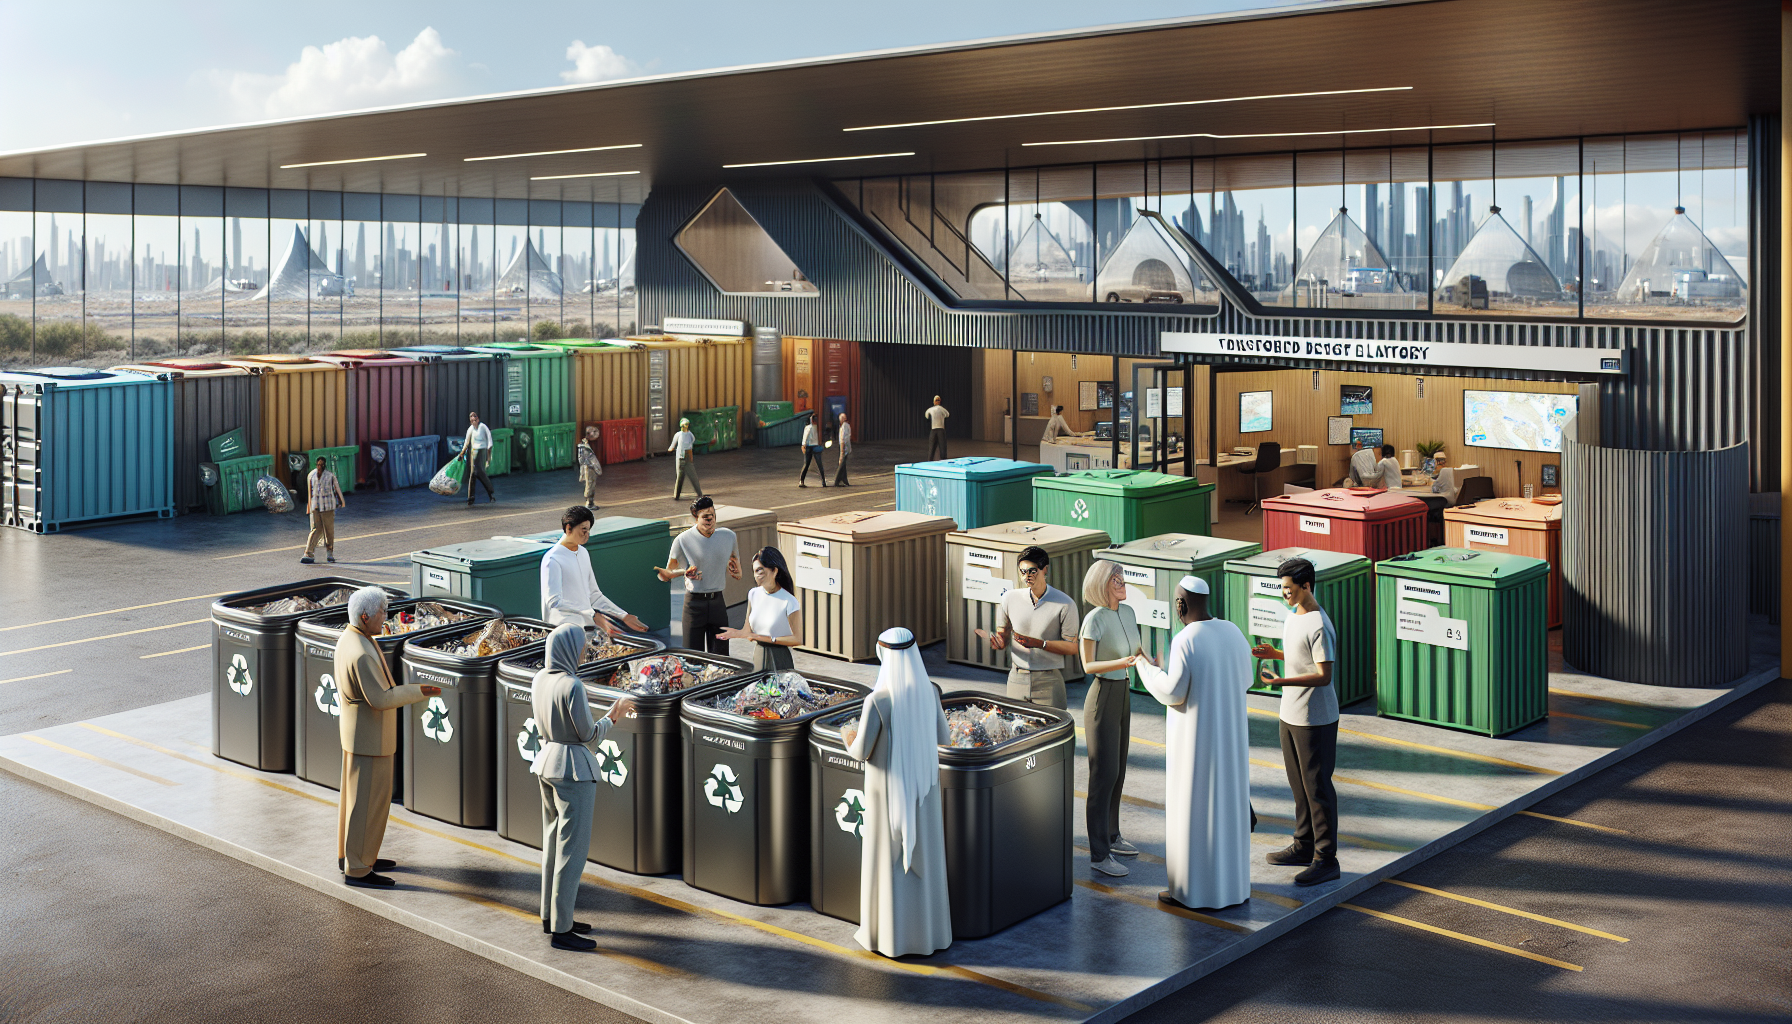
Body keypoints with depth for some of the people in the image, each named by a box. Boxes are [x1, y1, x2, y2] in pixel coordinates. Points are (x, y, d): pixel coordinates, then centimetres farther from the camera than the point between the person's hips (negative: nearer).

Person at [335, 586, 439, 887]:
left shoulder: (349, 639, 5)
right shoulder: (361, 653, -27)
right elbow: (379, 699, -28)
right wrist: (418, 692, -19)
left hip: (358, 734, 10)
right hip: (369, 739, -10)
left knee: (355, 794, 19)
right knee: (368, 802, -2)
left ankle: (350, 855, 30)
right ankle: (357, 869, 5)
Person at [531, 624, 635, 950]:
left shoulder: (539, 679, 3)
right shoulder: (571, 686, -22)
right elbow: (589, 735, -17)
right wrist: (613, 716, -1)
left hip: (546, 761, 9)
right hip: (573, 769, -9)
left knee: (553, 840, 19)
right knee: (572, 847, -2)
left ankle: (551, 915, 30)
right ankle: (560, 930, 1)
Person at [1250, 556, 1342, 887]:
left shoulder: (1319, 627, -21)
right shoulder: (1293, 616, 9)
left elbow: (1324, 675, -24)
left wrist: (1282, 681, -32)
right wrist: (1273, 653, 6)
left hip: (1316, 720, -10)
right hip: (1291, 715, 10)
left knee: (1317, 787, -3)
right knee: (1298, 784, 18)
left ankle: (1326, 859, 4)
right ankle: (1304, 845, 30)